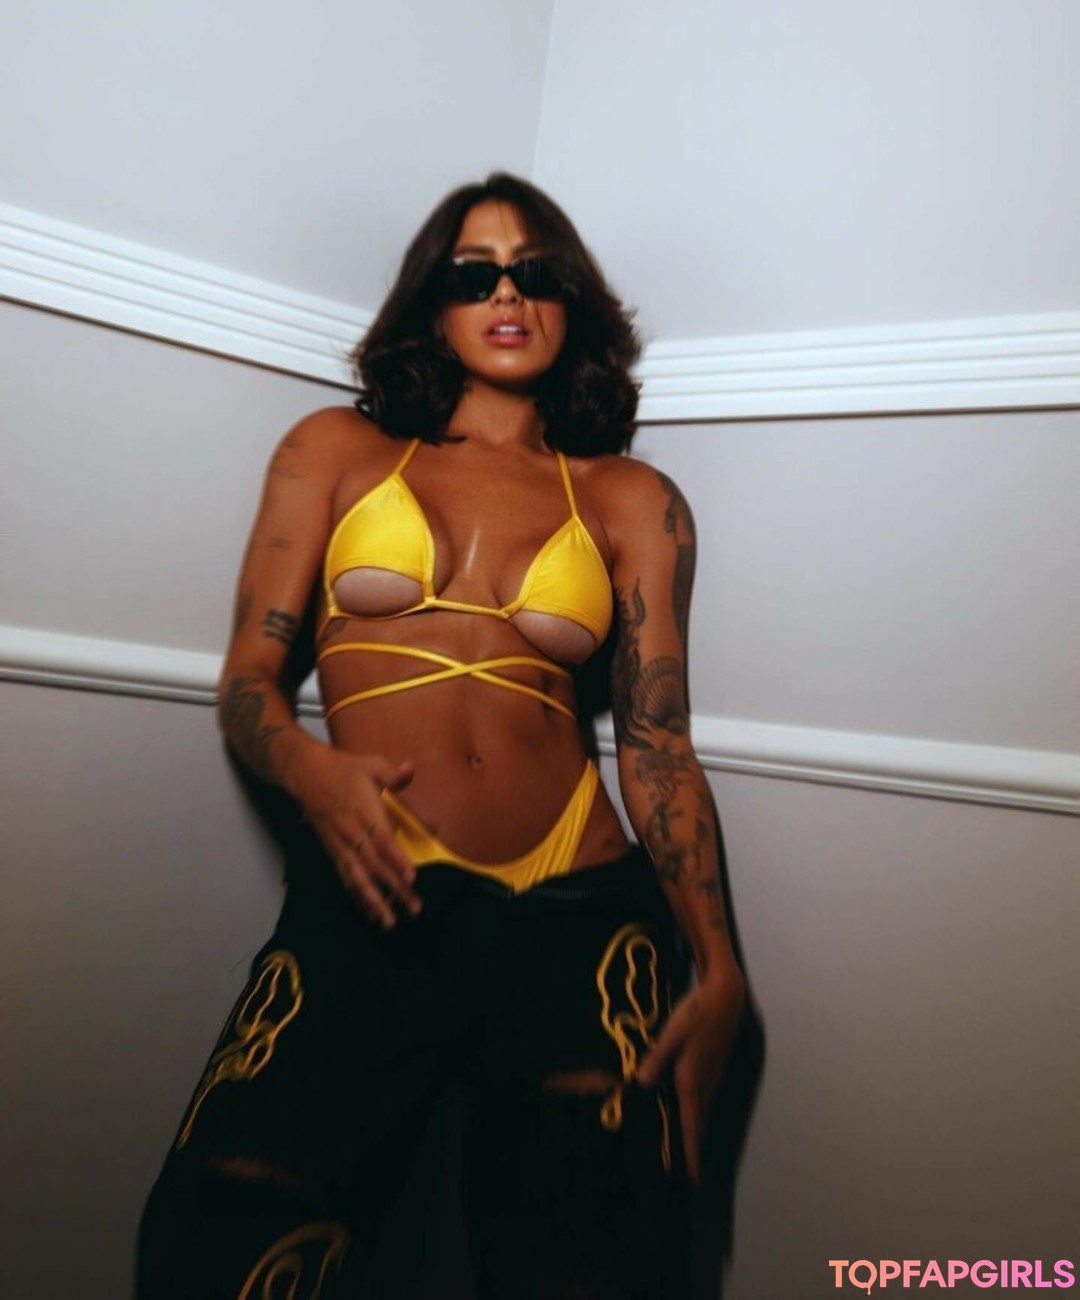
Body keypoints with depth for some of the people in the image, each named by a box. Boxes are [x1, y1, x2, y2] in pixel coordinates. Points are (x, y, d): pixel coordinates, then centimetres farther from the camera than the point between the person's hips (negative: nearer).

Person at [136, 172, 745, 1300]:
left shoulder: (633, 504, 12)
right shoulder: (337, 452, 13)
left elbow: (656, 743, 7)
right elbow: (248, 677, 8)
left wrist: (714, 966, -3)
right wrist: (311, 770, -14)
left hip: (579, 909, 1)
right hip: (369, 902, 0)